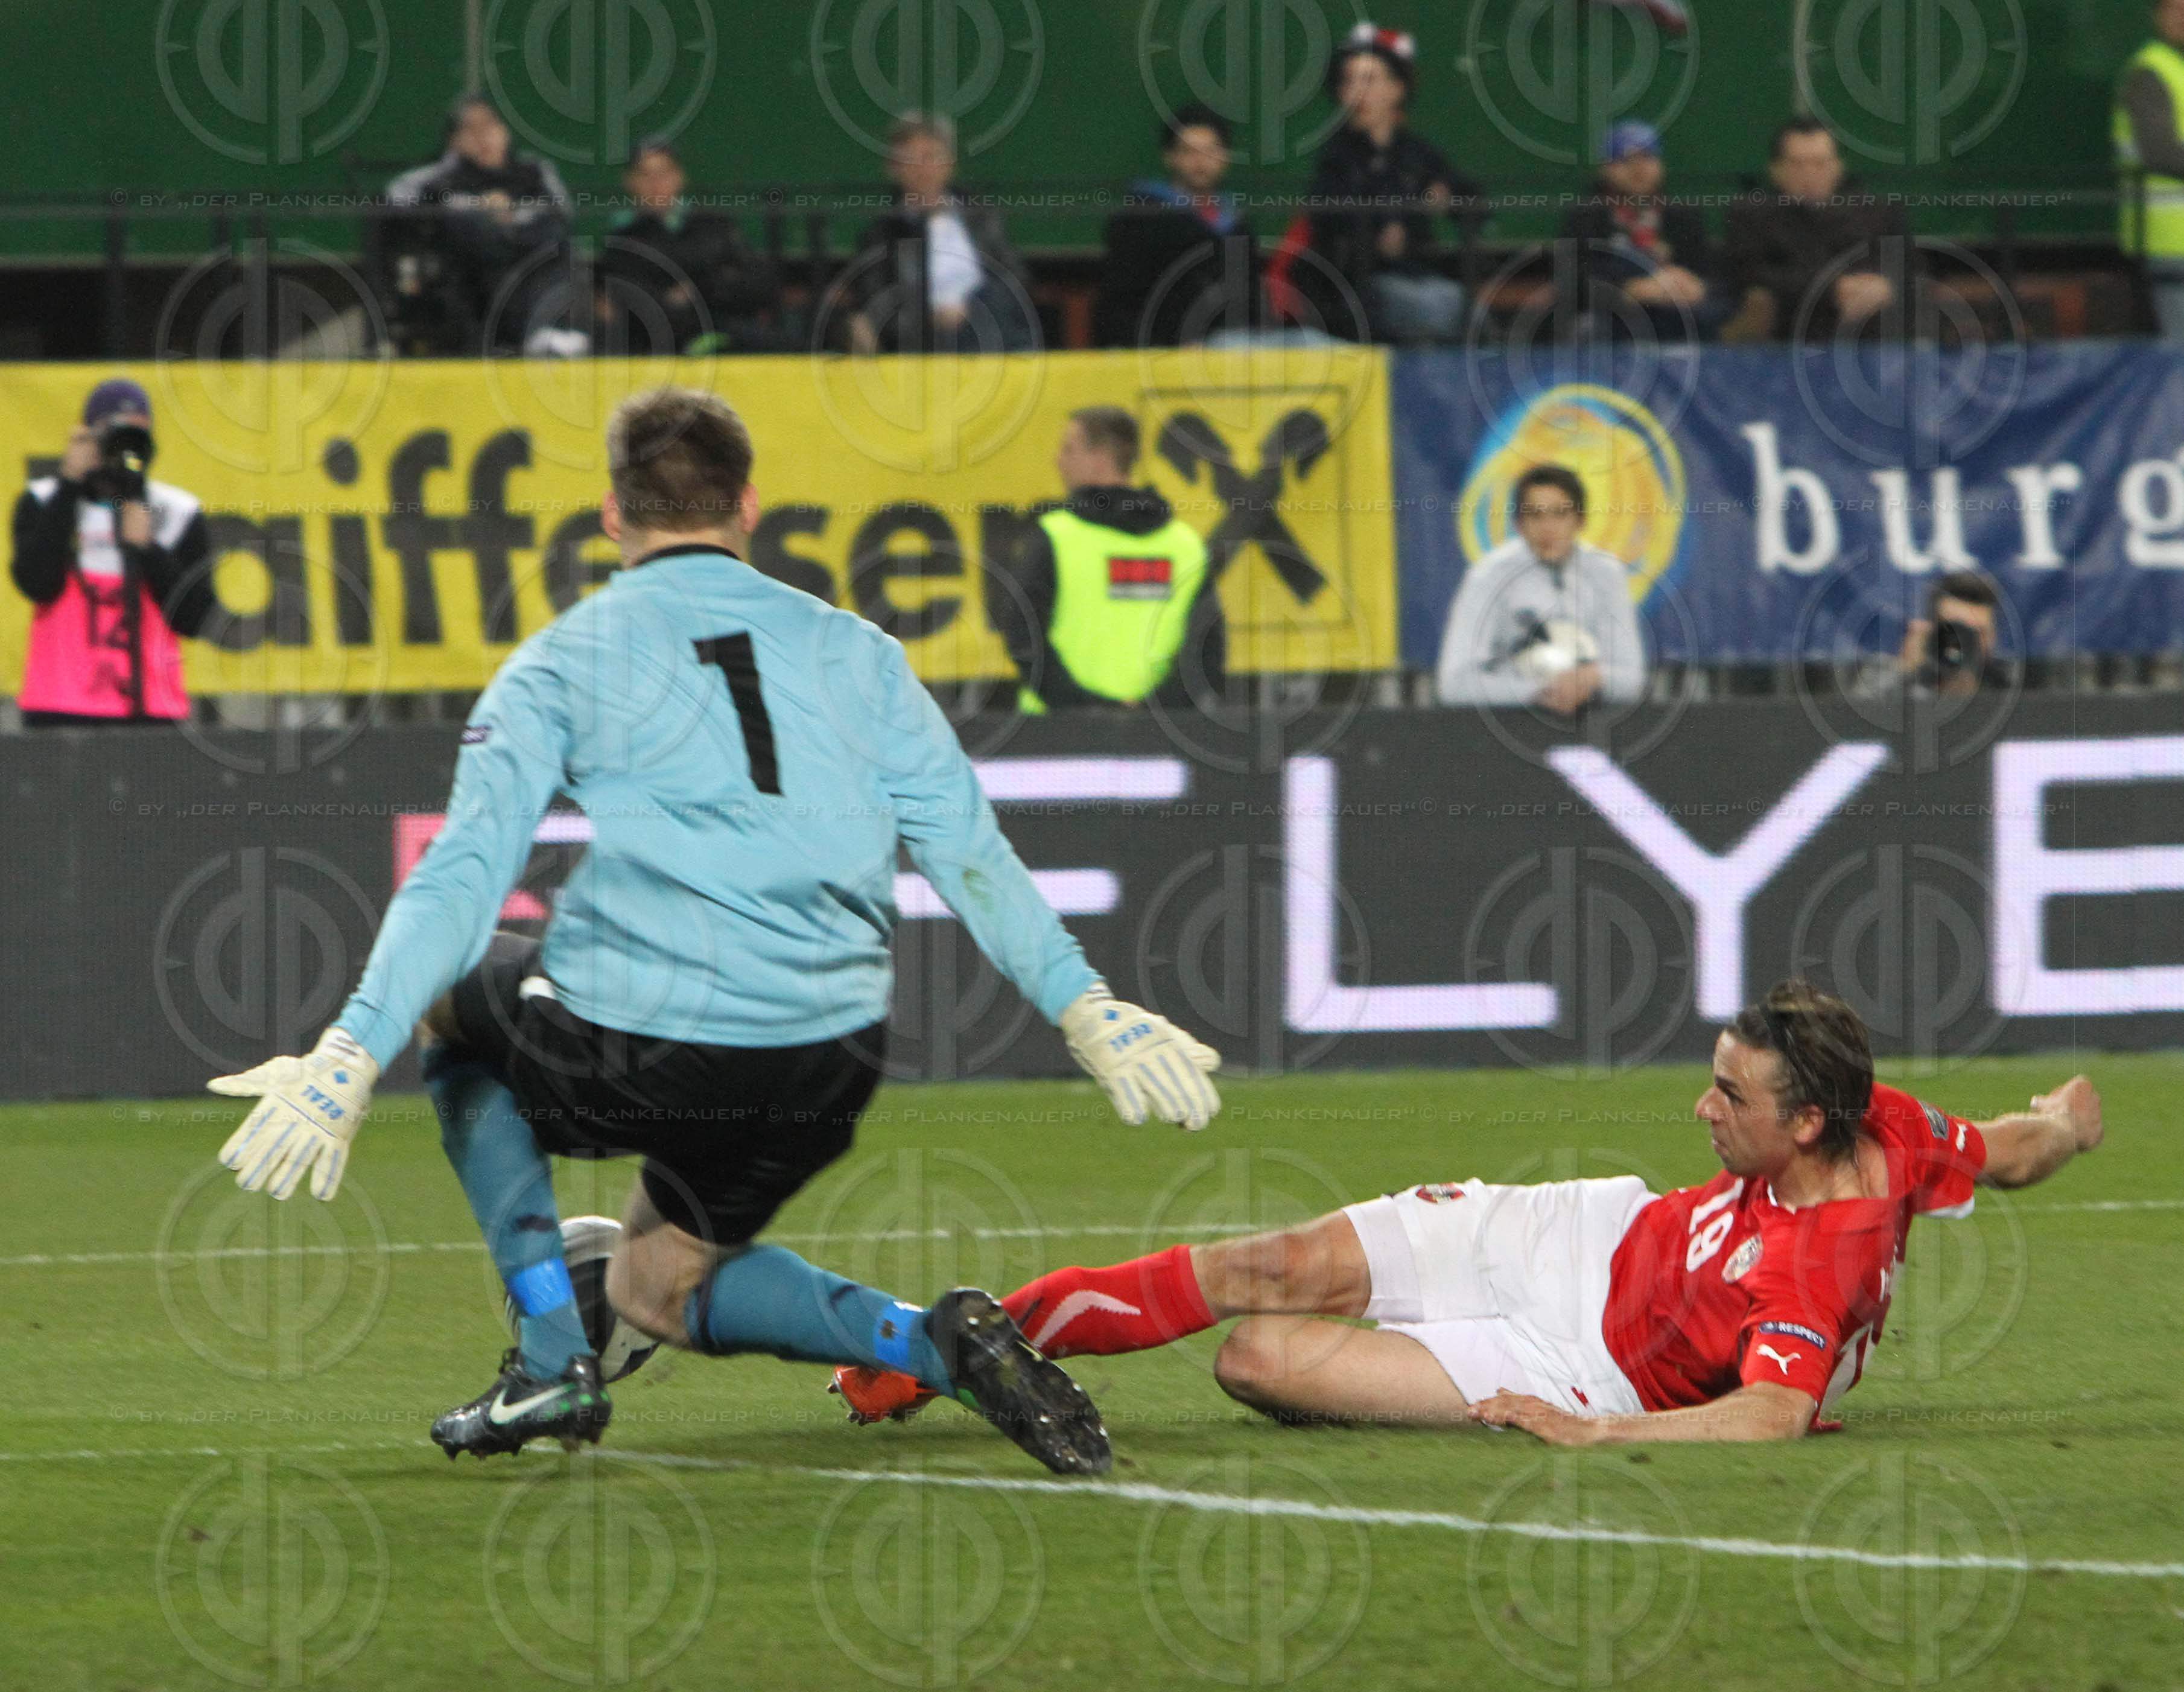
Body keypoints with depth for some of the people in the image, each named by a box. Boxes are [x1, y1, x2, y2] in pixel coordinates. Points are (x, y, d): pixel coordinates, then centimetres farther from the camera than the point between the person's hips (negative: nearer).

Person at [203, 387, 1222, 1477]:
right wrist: (1086, 1010, 12)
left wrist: (353, 1054, -7)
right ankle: (932, 1342, 0)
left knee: (457, 1002, 30)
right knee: (656, 1287, 28)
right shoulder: (856, 653, 15)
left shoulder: (560, 664, 7)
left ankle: (551, 1354, 15)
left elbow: (462, 876, -3)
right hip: (826, 1075, 4)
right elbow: (971, 855, 10)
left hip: (629, 1059, -4)